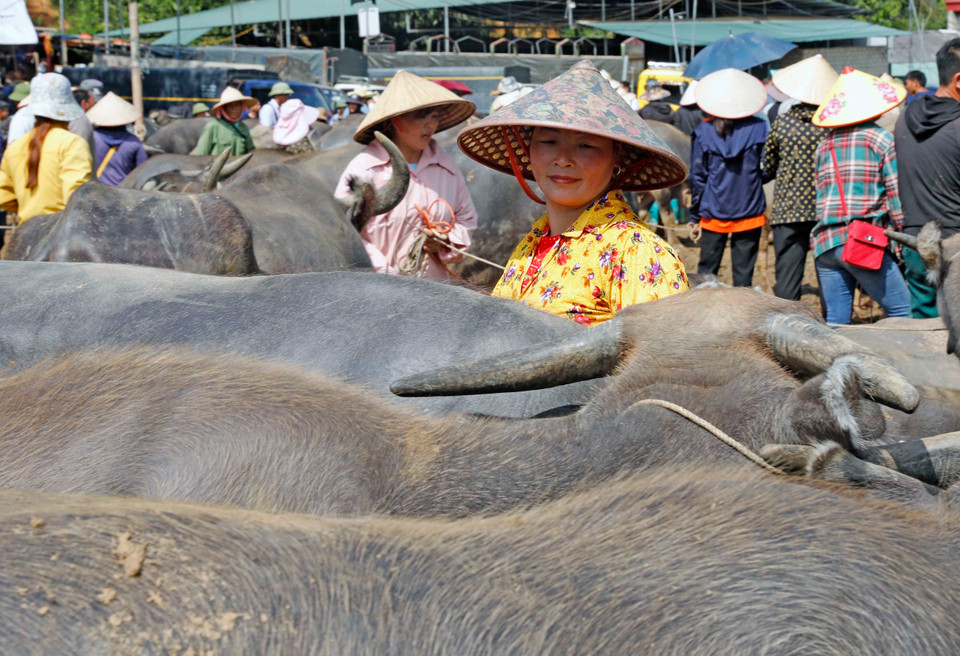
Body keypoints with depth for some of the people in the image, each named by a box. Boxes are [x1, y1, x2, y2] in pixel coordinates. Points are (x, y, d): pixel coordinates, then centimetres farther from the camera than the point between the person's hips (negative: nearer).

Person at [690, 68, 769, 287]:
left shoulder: (703, 132, -2)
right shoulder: (759, 128, -4)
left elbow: (697, 177, 1)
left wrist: (695, 216, 8)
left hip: (713, 213, 1)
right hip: (749, 212, 0)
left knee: (706, 269, 9)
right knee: (743, 272, 3)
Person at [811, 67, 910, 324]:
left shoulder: (823, 145, 16)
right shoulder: (881, 139, 1)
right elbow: (897, 194, -3)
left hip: (824, 242, 6)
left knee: (836, 320, 6)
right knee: (902, 311, -1)